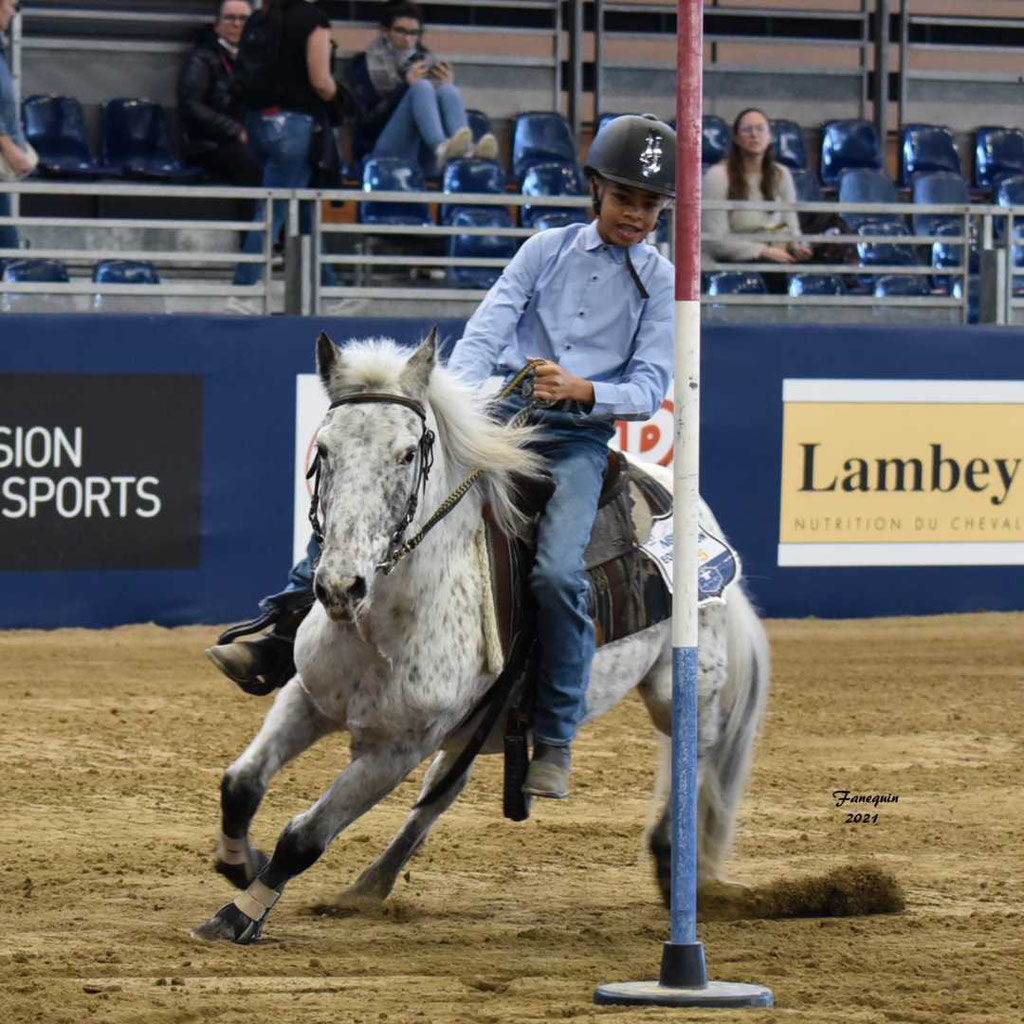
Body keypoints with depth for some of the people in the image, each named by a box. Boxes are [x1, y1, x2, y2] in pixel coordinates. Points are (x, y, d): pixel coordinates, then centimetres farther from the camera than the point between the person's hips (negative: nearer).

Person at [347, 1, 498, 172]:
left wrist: (447, 86, 0)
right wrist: (407, 85, -11)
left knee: (447, 91, -20)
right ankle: (442, 149, -57)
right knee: (422, 87, -25)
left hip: (423, 159, 3)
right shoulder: (364, 64, 14)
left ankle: (466, 152, -50)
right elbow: (368, 115, -2)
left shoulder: (428, 63, 25)